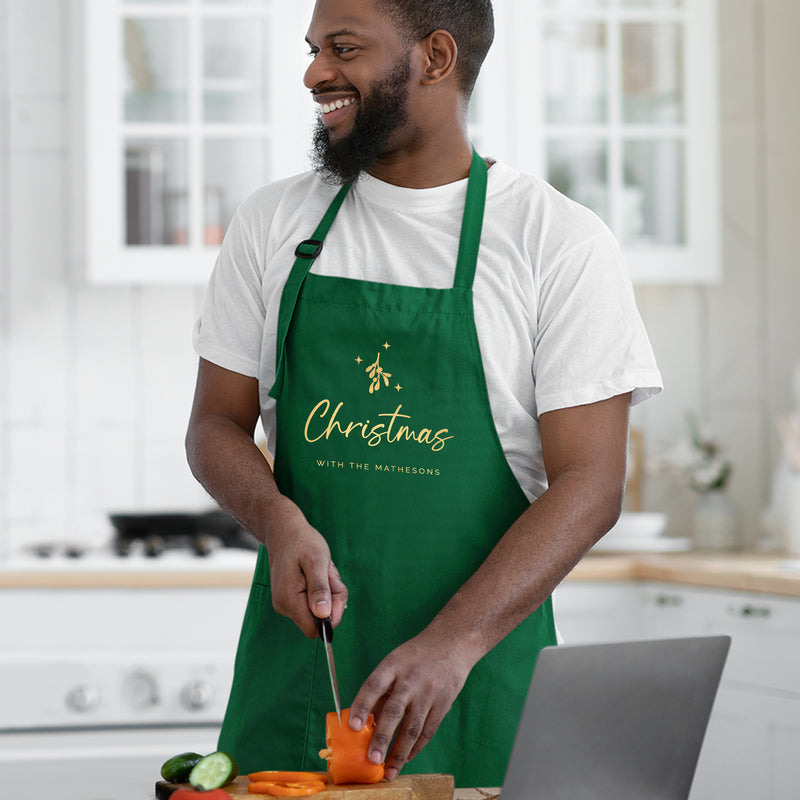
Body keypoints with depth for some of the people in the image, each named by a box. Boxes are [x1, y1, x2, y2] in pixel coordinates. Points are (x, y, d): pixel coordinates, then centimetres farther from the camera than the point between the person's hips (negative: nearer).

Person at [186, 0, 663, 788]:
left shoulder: (561, 242, -5)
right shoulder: (271, 223, 7)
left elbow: (589, 485, -10)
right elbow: (216, 424, 10)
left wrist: (452, 644, -23)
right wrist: (279, 520, -13)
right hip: (294, 658, 3)